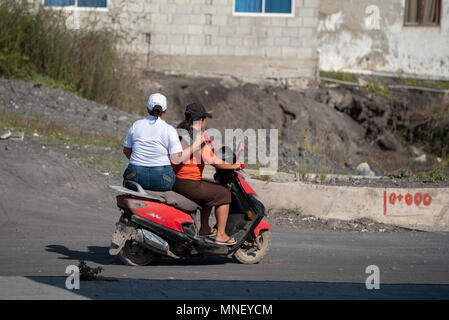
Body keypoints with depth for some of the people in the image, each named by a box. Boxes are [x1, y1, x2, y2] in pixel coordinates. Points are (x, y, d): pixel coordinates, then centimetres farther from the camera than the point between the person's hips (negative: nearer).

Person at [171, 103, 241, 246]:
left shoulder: (177, 132, 8)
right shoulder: (198, 138, -17)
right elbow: (214, 162, -19)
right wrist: (233, 166, -2)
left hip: (174, 182, 9)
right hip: (188, 184, -9)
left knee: (211, 191, 30)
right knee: (224, 194, 6)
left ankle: (204, 229, 37)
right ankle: (220, 235, 4)